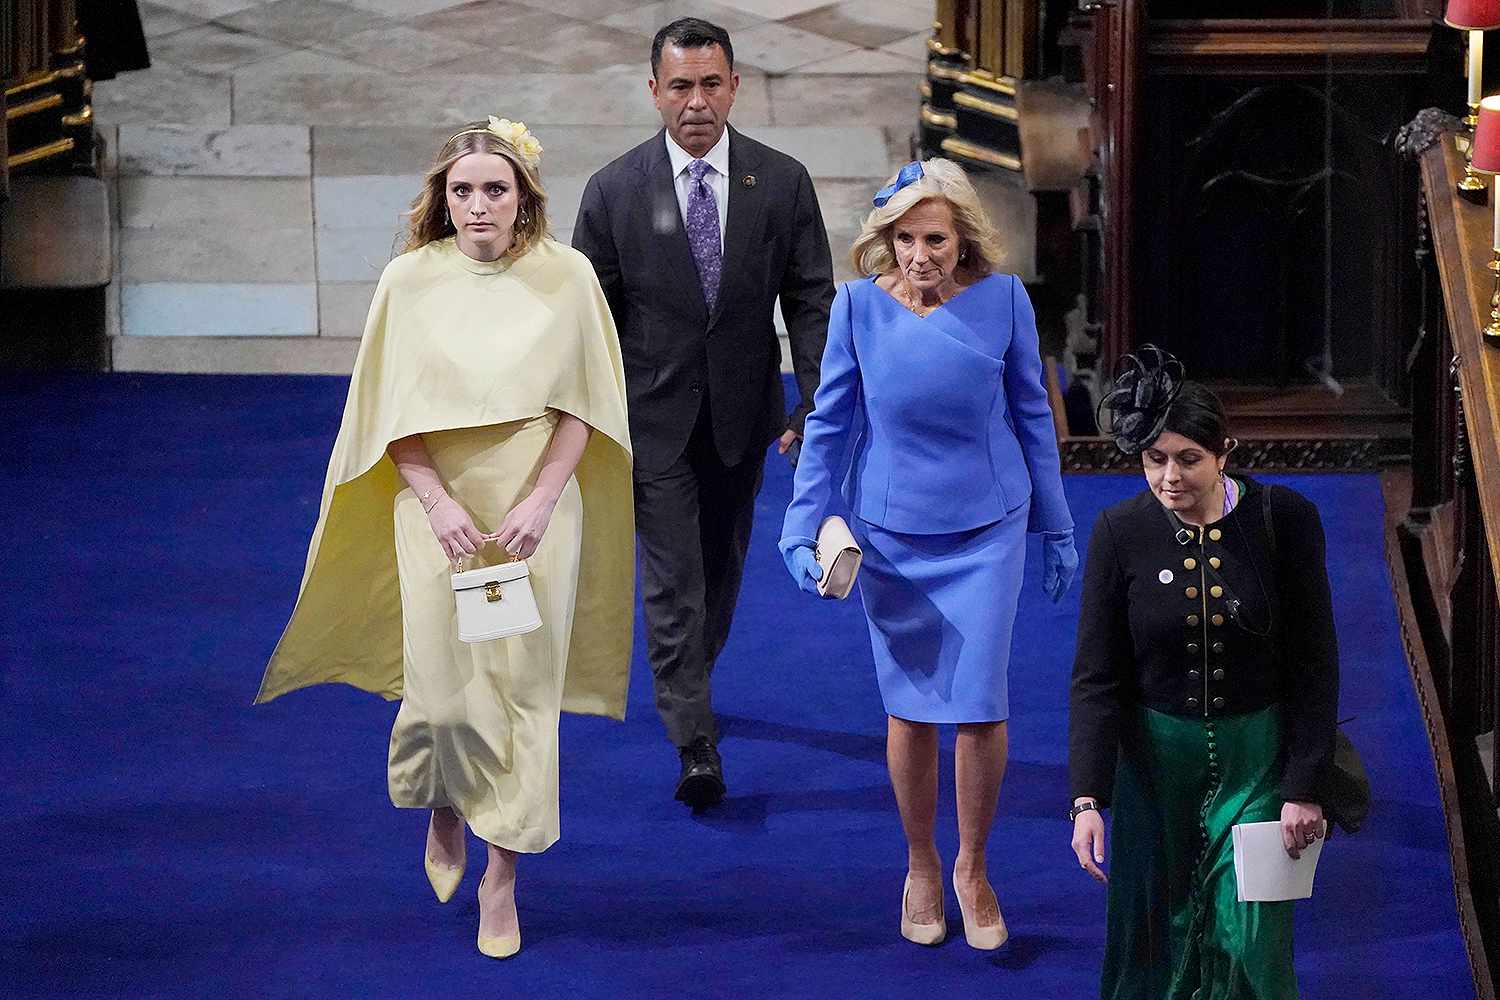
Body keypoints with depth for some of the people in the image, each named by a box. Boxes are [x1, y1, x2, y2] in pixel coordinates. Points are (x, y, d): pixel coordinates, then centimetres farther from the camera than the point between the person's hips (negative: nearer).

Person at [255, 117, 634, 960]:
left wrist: (540, 501, -11)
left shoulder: (567, 276, -5)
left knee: (524, 688, 1)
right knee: (444, 691, -2)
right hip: (440, 506, 0)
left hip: (536, 510, 0)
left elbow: (582, 404, -1)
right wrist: (438, 503, -12)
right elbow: (392, 413, -1)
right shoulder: (411, 280, -4)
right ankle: (444, 814, 31)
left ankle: (503, 878, 14)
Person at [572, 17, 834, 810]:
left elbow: (811, 302, -2)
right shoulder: (615, 192, -8)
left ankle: (688, 682, 41)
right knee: (672, 582, -7)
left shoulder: (782, 184, -5)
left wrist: (815, 408, -11)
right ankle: (696, 748, -8)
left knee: (722, 567, 18)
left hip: (743, 411, 2)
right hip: (654, 416, -2)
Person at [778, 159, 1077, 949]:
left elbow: (1030, 412, 3)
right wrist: (801, 527, -4)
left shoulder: (1002, 298, -8)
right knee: (911, 709, 8)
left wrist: (1056, 528, 9)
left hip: (987, 529, 0)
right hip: (891, 532, 0)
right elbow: (830, 421, 0)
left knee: (980, 706, -3)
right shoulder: (860, 305, -9)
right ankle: (921, 866, 28)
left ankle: (973, 869, 18)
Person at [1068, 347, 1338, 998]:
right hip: (1155, 756, 1)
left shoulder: (1285, 520, -11)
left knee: (1248, 940, -5)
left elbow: (1314, 664, -5)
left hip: (1256, 755, -1)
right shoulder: (1120, 533, -8)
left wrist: (1304, 787, -8)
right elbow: (1096, 677, -7)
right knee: (1156, 938, 10)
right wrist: (1087, 798, -16)